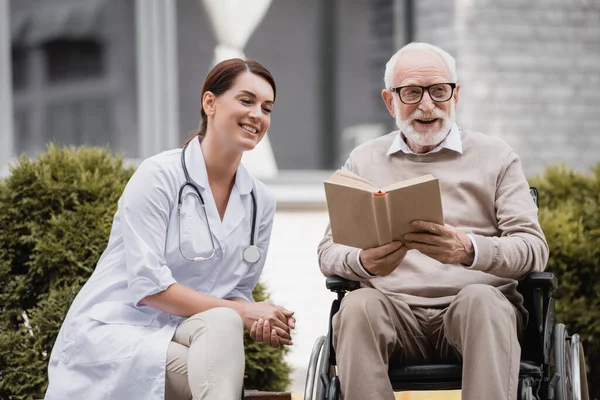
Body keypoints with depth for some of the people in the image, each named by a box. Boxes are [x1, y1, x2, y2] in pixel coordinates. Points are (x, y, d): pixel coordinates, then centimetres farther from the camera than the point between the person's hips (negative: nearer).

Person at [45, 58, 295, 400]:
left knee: (222, 324, -33)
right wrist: (239, 312, -19)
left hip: (179, 333, 5)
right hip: (113, 329, -5)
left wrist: (260, 321, -13)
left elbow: (239, 292, 12)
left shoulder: (260, 202, 8)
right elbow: (149, 286, -16)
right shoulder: (159, 176, -10)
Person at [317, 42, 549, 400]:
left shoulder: (496, 156, 14)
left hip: (474, 310, -1)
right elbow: (329, 250, 13)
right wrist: (363, 261, -13)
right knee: (358, 306, -32)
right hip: (393, 308, 1)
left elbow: (534, 247, 3)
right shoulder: (364, 162, 20)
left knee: (480, 299, -36)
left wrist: (471, 250, -19)